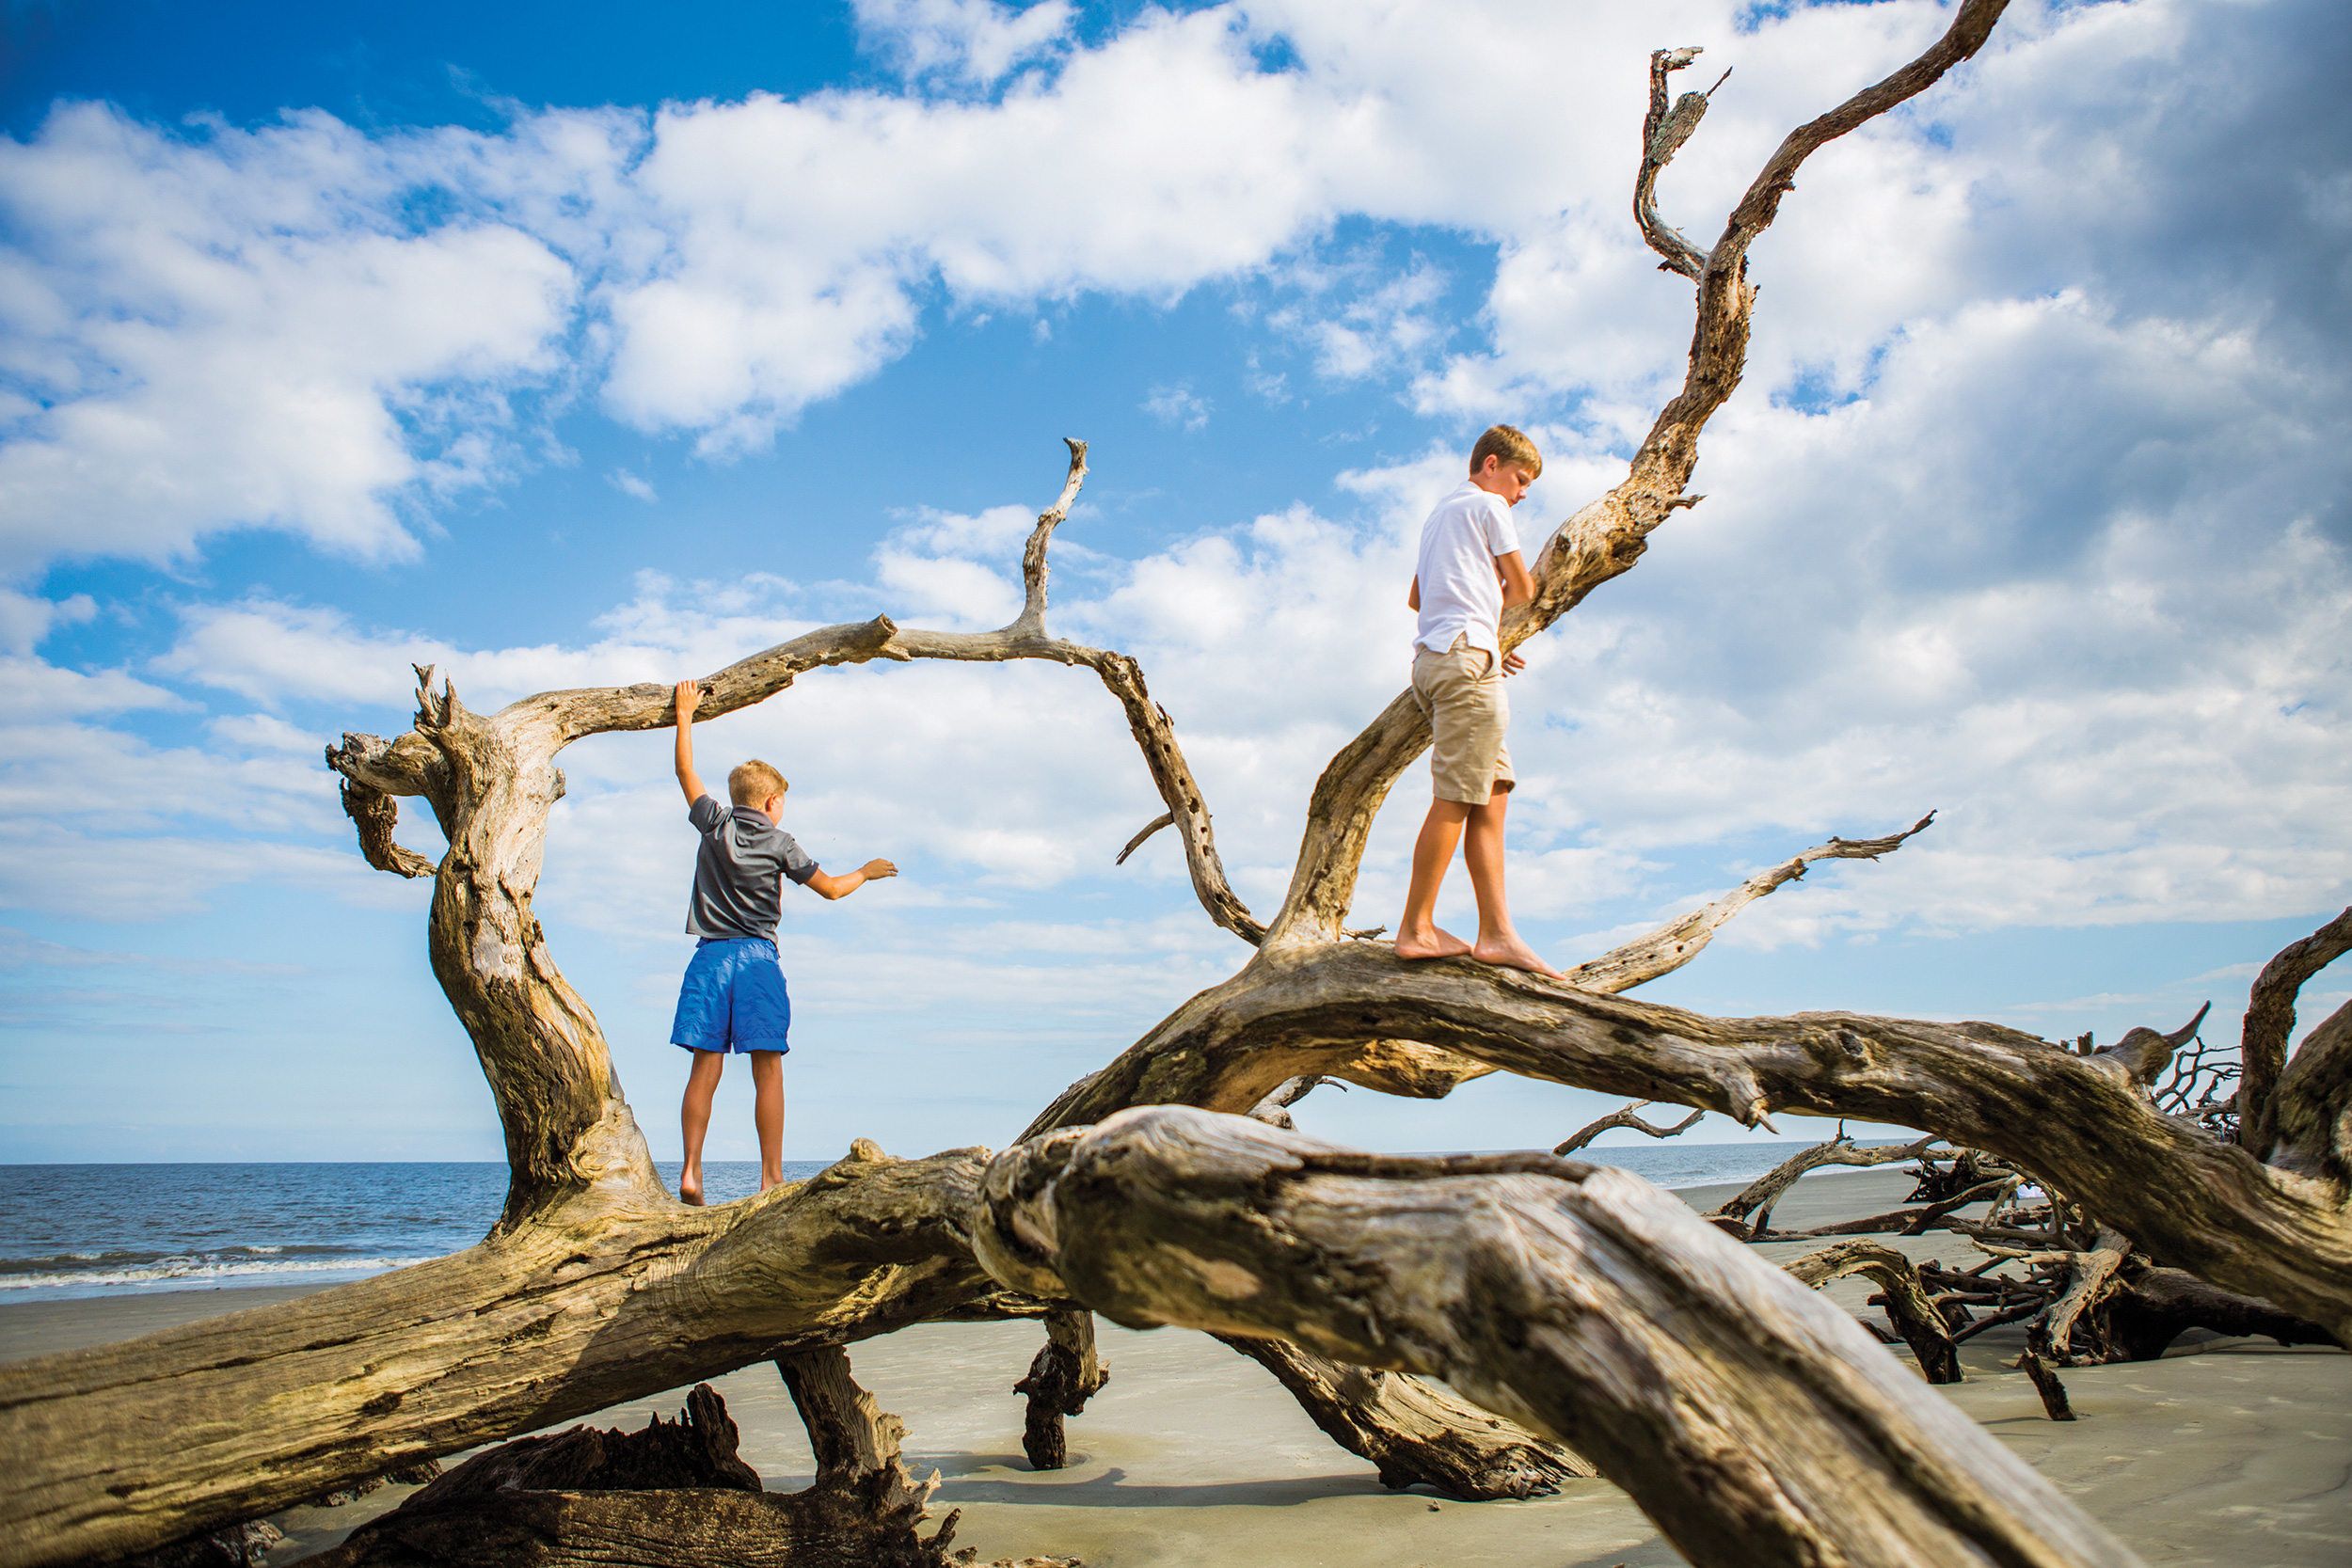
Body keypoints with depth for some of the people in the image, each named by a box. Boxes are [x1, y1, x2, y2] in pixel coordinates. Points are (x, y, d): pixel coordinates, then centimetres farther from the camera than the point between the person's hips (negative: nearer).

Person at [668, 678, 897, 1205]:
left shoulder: (714, 824, 9)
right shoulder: (778, 842, 4)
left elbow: (686, 770, 23)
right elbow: (830, 888, 11)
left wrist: (685, 713, 32)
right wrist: (866, 873, 29)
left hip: (710, 957, 3)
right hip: (757, 959, -3)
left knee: (705, 1067, 1)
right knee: (767, 1071, -1)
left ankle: (690, 1171, -5)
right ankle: (771, 1177, -3)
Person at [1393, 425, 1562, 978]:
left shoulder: (1439, 514, 29)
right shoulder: (1488, 506, 3)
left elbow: (1417, 598, 32)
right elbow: (1522, 590, 3)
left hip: (1434, 657, 9)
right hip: (1466, 656, -9)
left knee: (1491, 796, 3)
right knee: (1456, 798, -11)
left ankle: (1496, 933, -3)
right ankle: (1416, 928, -11)